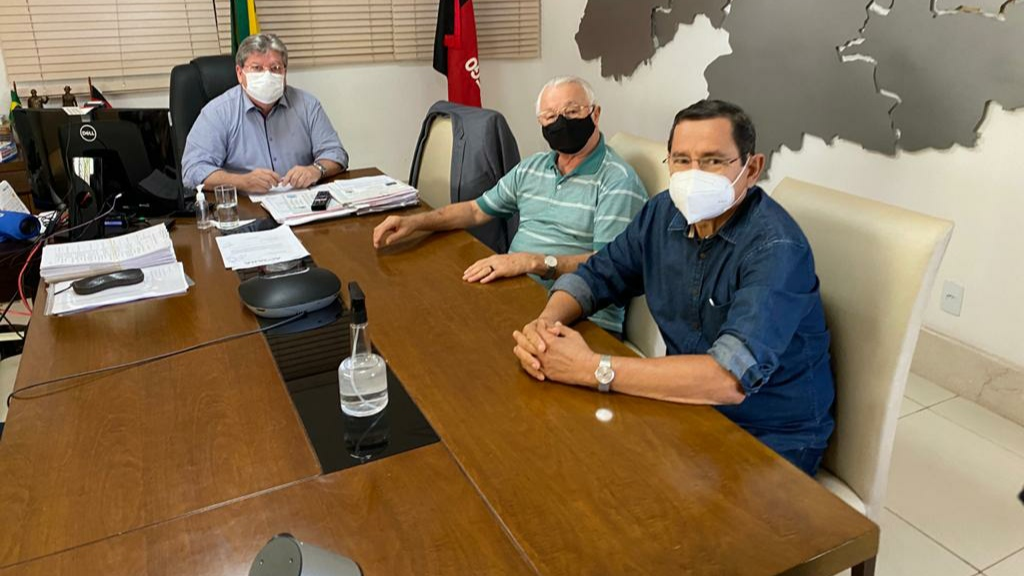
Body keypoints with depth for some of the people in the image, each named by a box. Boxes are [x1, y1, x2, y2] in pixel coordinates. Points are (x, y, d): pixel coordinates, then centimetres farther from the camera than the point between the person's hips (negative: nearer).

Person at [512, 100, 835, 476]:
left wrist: (593, 369, -33)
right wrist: (546, 322, -16)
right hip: (690, 404, 6)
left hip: (771, 439, -5)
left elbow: (731, 379, -35)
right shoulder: (664, 213, -1)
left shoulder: (776, 247, -24)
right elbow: (595, 276, 6)